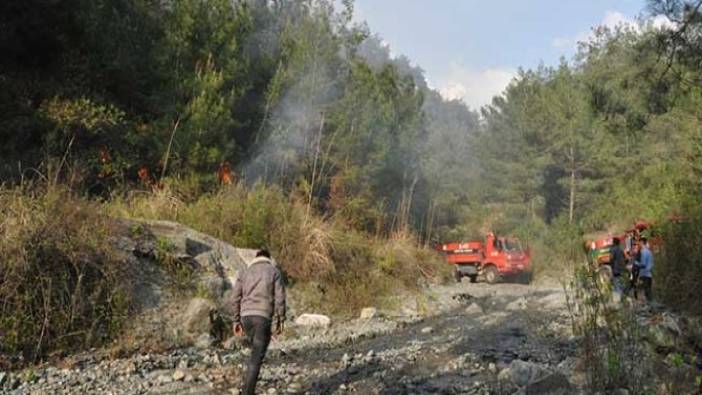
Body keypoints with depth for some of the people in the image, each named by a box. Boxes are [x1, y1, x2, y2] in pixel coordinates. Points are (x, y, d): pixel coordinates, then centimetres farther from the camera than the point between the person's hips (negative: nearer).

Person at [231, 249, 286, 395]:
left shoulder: (244, 272, 15)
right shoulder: (274, 271, 6)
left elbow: (235, 298, 9)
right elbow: (280, 298, -2)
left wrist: (236, 321, 13)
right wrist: (280, 320, 4)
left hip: (246, 316, 4)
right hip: (263, 316, -4)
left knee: (256, 349, 28)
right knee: (257, 356, -3)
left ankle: (250, 382, 26)